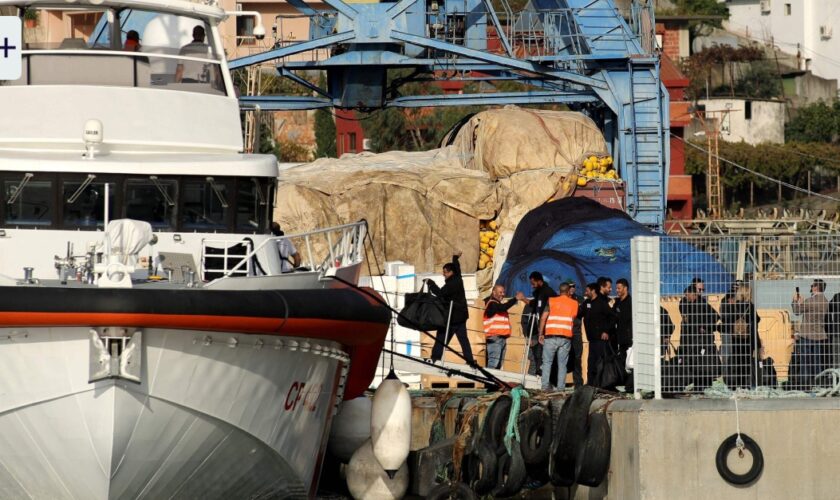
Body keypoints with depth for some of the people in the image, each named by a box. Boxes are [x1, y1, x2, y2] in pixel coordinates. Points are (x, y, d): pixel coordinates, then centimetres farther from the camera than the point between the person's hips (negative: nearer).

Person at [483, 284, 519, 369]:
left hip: (502, 337, 10)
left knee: (499, 363, 9)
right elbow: (502, 308, -23)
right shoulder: (492, 304, -7)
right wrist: (515, 299, -24)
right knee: (493, 362, -17)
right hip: (494, 338, -10)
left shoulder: (498, 304, 25)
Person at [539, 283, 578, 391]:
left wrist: (541, 333, 5)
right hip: (566, 337, 1)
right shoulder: (574, 303, 8)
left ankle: (545, 386, -2)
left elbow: (543, 318, 0)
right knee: (562, 364, 3)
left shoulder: (551, 301, 4)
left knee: (547, 362, 6)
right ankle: (561, 387, -2)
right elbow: (573, 320, 10)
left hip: (551, 336, -1)